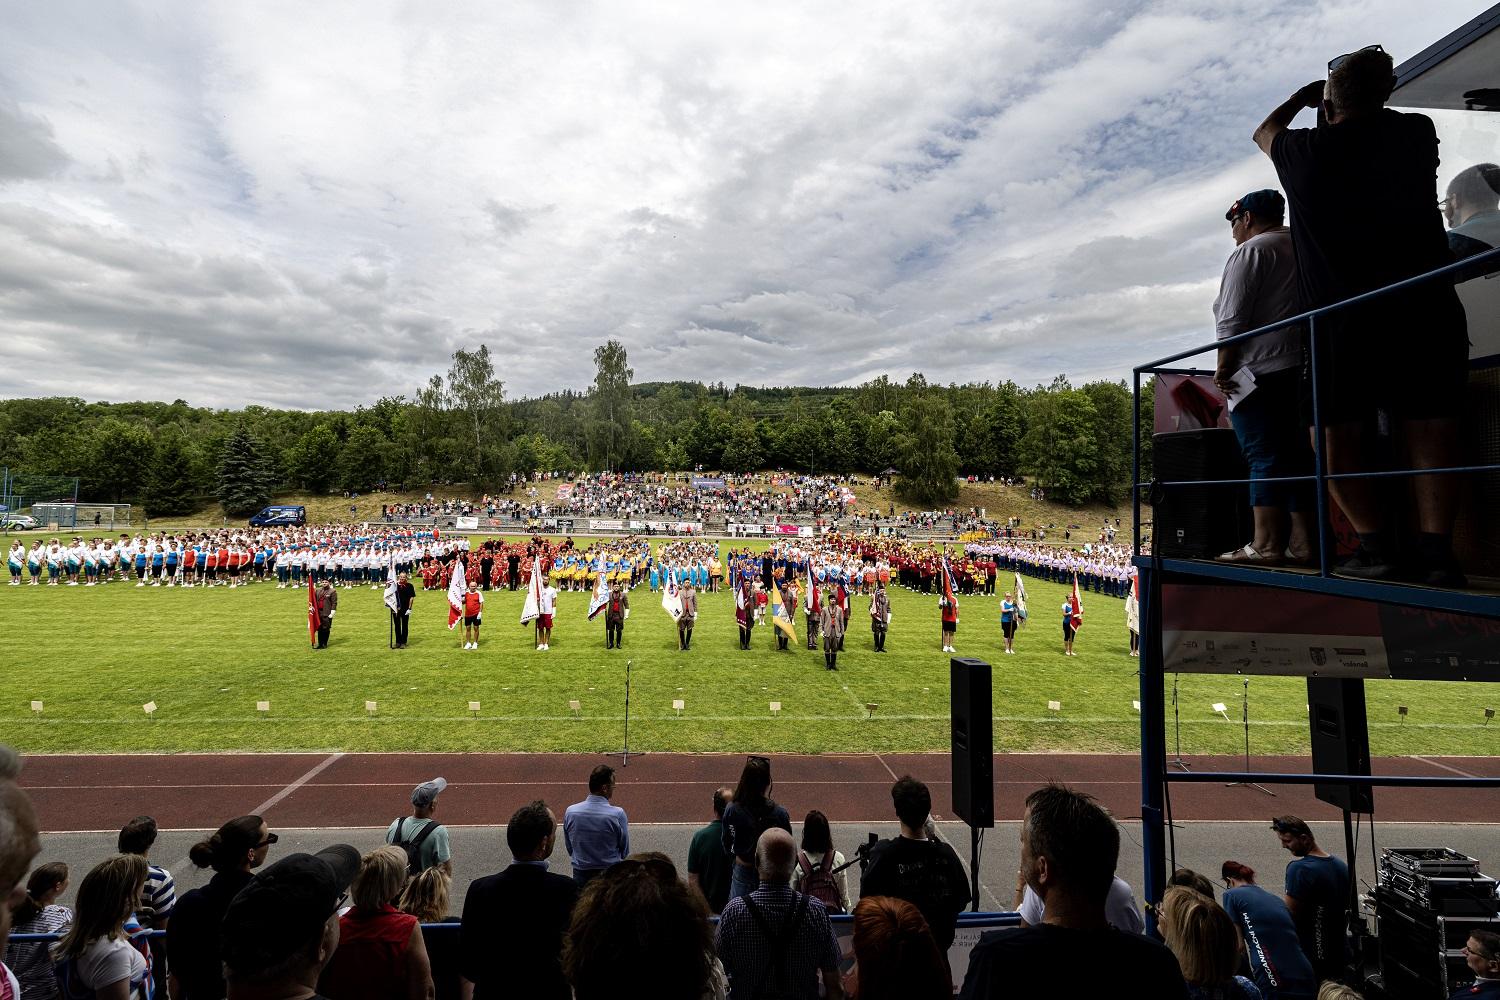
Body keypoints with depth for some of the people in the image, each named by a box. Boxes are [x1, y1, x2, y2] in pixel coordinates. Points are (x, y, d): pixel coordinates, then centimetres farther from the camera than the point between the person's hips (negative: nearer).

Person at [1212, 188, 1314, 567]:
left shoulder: (1252, 250, -3)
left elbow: (1232, 319, -13)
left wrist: (1223, 367, -9)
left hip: (1258, 369, -8)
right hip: (1299, 369, 8)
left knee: (1264, 456, -10)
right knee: (1294, 455, 7)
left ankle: (1266, 544, -10)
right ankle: (1302, 541, 8)